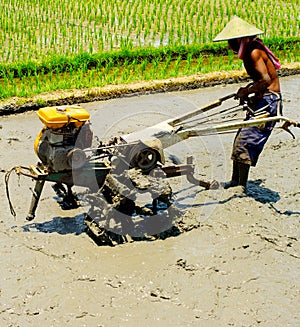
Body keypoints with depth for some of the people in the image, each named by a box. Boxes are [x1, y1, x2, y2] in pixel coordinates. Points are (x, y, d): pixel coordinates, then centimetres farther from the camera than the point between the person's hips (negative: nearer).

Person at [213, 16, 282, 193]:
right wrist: (248, 89, 11)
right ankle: (235, 182, 23)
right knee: (240, 140, 12)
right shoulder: (249, 51, 12)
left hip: (268, 101, -10)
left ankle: (242, 187, -3)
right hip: (260, 101, 10)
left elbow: (266, 80, -28)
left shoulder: (254, 52, -18)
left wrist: (247, 91, -17)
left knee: (245, 142, -11)